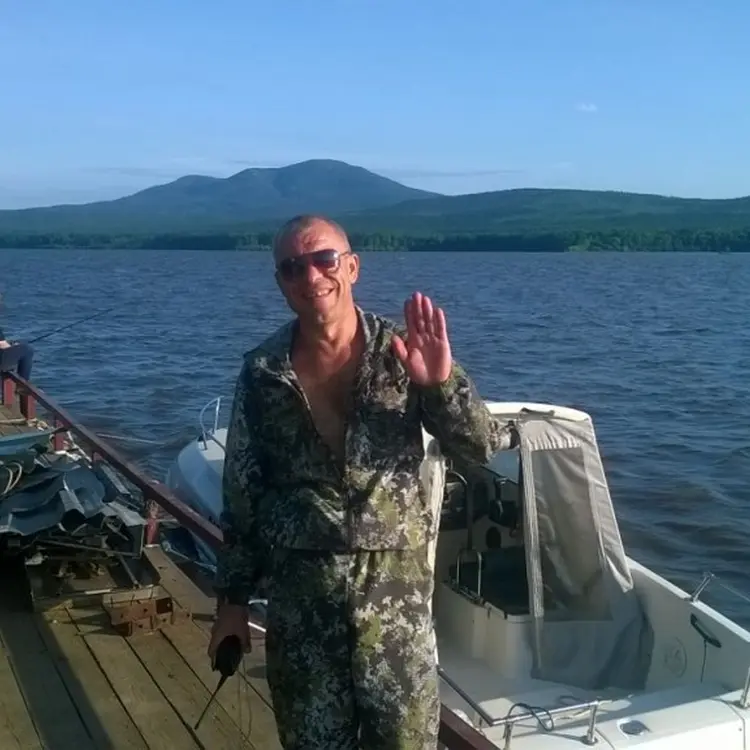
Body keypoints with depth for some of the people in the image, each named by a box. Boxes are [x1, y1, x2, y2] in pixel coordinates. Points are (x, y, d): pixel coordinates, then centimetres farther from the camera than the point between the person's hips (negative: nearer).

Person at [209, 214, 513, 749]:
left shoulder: (402, 353, -6)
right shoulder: (262, 373, -2)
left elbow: (484, 446, -9)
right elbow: (242, 494, 4)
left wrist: (443, 381, -27)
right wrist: (233, 599, 5)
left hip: (395, 583, -1)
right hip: (299, 588, 1)